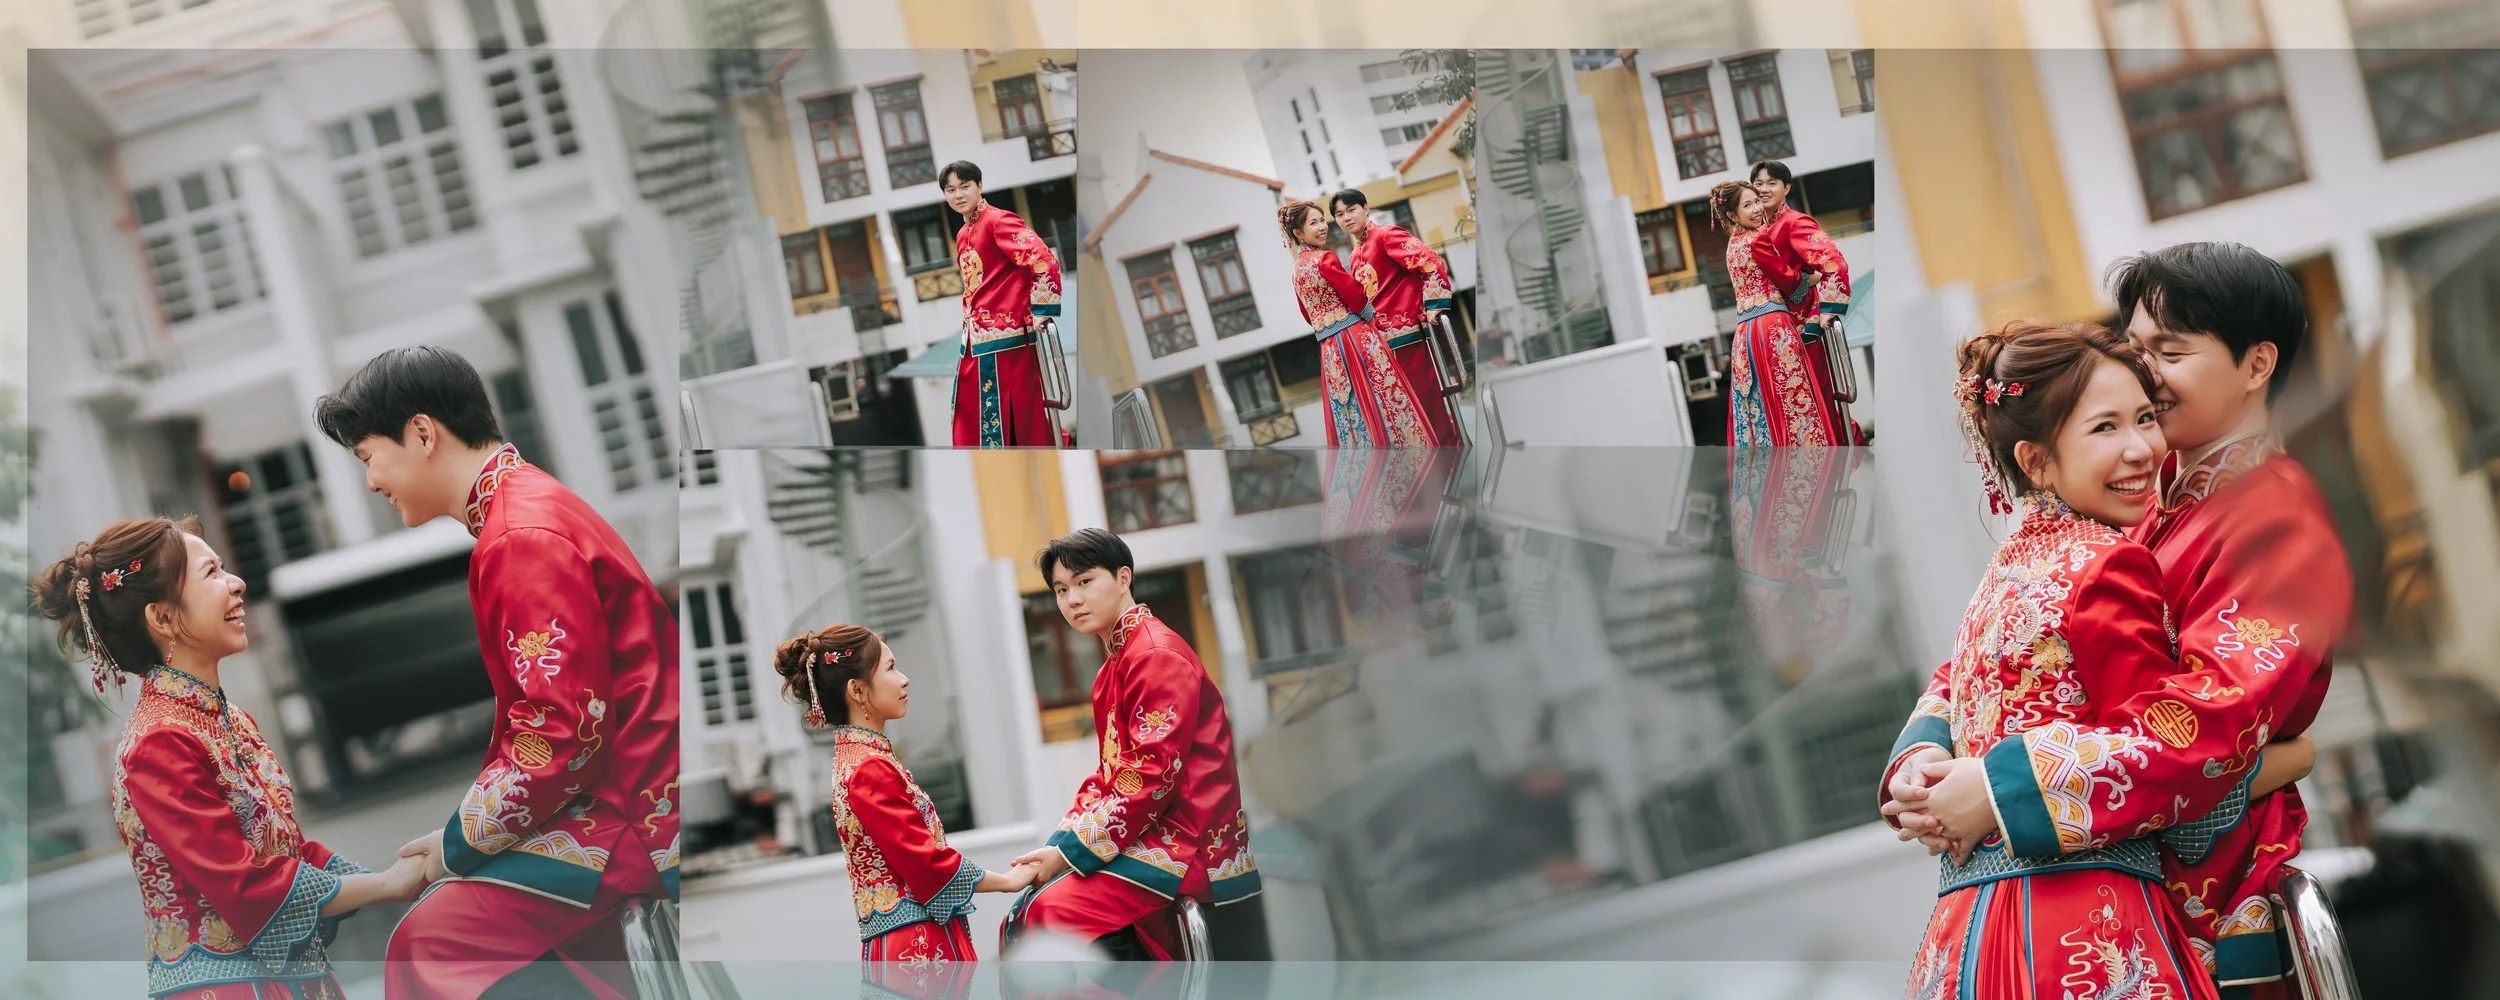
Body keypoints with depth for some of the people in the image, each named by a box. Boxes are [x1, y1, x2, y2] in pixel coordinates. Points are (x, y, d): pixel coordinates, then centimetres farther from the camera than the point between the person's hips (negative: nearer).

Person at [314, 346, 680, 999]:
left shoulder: (525, 539, -19)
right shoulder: (527, 508, 15)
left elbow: (564, 735, -23)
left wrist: (459, 842, -11)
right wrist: (463, 832, 10)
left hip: (623, 811, -11)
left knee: (431, 945, -16)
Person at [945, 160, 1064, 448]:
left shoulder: (998, 220, -10)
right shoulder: (963, 235, 18)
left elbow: (1044, 260, -20)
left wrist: (1041, 314, -19)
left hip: (1005, 338, -9)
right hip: (975, 342, 9)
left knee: (1020, 419, -6)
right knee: (972, 422, 10)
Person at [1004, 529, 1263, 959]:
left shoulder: (1157, 654, -11)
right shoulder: (1114, 668, 20)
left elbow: (1152, 779, -18)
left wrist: (1069, 852, -16)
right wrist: (1058, 846, 2)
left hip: (1189, 842, -10)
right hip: (1146, 837, 10)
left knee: (1055, 910, -26)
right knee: (1029, 909, 1)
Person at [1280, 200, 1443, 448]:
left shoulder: (1296, 270, 10)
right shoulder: (1324, 259, -13)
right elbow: (1356, 297, -13)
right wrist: (1370, 313, 6)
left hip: (1328, 350, 7)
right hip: (1356, 339, -7)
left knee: (1351, 412, 9)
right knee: (1385, 400, -1)